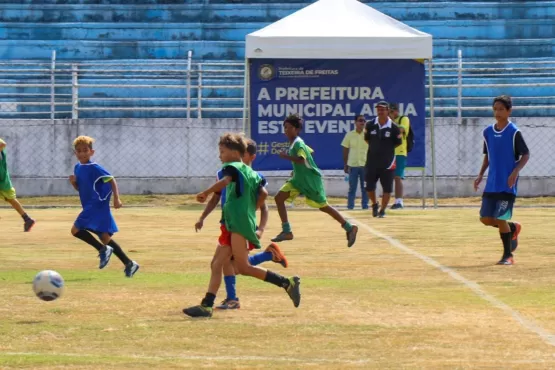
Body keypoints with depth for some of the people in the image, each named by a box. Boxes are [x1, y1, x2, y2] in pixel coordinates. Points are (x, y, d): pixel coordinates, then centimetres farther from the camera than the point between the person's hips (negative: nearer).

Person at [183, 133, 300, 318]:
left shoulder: (232, 167, -5)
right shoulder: (251, 172, 20)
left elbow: (225, 181, -26)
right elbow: (263, 193, 13)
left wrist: (205, 193, -23)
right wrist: (252, 211, 19)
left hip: (239, 224, -10)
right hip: (233, 226, 10)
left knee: (243, 267, -11)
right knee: (216, 265, 7)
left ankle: (287, 283, -10)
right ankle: (206, 306, 5)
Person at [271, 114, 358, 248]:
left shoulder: (298, 144, -19)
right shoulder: (294, 143, 8)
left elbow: (302, 159, -36)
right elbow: (309, 151, 23)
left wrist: (286, 156, -32)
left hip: (310, 180, -9)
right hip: (299, 179, 9)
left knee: (323, 206, -1)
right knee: (279, 198, -1)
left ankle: (350, 228, 10)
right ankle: (286, 231, 0)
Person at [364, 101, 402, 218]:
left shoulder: (393, 127, -7)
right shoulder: (370, 125, 0)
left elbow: (398, 143, 2)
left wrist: (386, 148, -1)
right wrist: (375, 148, 7)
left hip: (387, 163, -2)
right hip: (372, 162, 2)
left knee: (387, 188, 0)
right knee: (369, 187, 2)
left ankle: (382, 210, 15)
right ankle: (375, 204, 29)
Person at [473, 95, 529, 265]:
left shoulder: (514, 132, -9)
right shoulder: (488, 132, 7)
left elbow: (526, 155, -7)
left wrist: (515, 172, -20)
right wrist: (481, 175, 8)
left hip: (507, 185, -6)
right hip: (491, 184, 6)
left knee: (500, 219, -8)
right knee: (485, 218, 2)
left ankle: (508, 255, 6)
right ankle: (513, 228, 29)